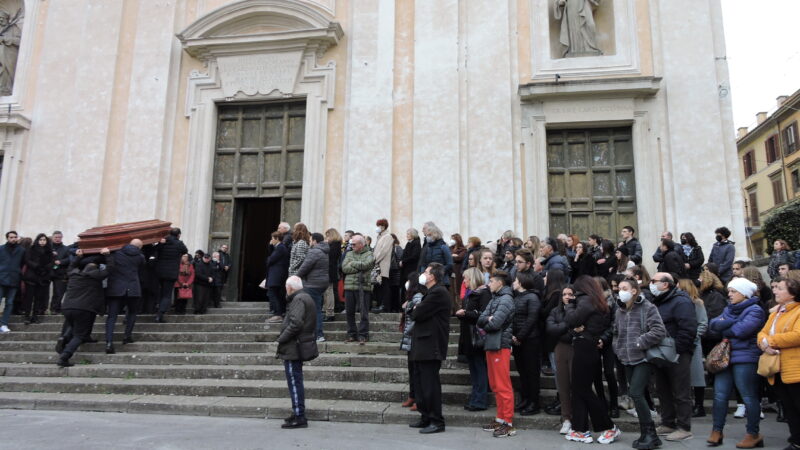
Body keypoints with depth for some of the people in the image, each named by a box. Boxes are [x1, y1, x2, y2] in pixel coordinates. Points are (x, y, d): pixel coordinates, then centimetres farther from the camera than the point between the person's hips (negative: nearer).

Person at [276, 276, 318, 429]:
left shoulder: (299, 300, -15)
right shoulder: (306, 298, 16)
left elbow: (295, 323, -26)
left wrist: (282, 338, -16)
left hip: (293, 349, -10)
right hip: (298, 348, 10)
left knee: (295, 382, -6)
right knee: (296, 382, 17)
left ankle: (299, 418, -2)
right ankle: (298, 414, 26)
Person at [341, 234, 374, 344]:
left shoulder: (369, 254, 4)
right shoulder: (349, 254, 16)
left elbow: (365, 265, -14)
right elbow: (344, 268, 1)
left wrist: (352, 263, -1)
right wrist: (359, 267, -8)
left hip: (363, 287, -4)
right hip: (349, 286, 4)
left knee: (364, 313, -4)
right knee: (349, 312, 8)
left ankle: (363, 335, 4)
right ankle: (351, 334, 19)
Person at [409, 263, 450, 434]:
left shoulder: (438, 292, -16)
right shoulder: (432, 292, 19)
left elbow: (418, 314, -19)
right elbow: (415, 313, 18)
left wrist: (414, 310, 1)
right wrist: (416, 310, -2)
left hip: (430, 347, -11)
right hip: (423, 346, 11)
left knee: (430, 384, -4)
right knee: (421, 382, 15)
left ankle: (436, 421, 4)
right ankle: (426, 417, 25)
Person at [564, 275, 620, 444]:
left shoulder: (585, 300, -12)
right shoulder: (599, 302, 16)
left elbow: (571, 320, -18)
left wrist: (569, 306, 1)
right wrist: (580, 327, -6)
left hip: (584, 349, -9)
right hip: (592, 348, 9)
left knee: (583, 390, -1)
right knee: (578, 388, 10)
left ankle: (610, 428, 6)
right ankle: (581, 430, 13)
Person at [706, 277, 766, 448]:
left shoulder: (755, 310, -7)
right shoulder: (729, 309, 16)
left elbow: (740, 331, -20)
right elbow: (713, 325, 3)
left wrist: (723, 328, -3)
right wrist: (732, 322, -13)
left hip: (745, 359, -7)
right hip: (725, 357, 7)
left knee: (749, 397, 2)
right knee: (719, 395, 5)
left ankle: (753, 435, 13)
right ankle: (717, 431, 12)